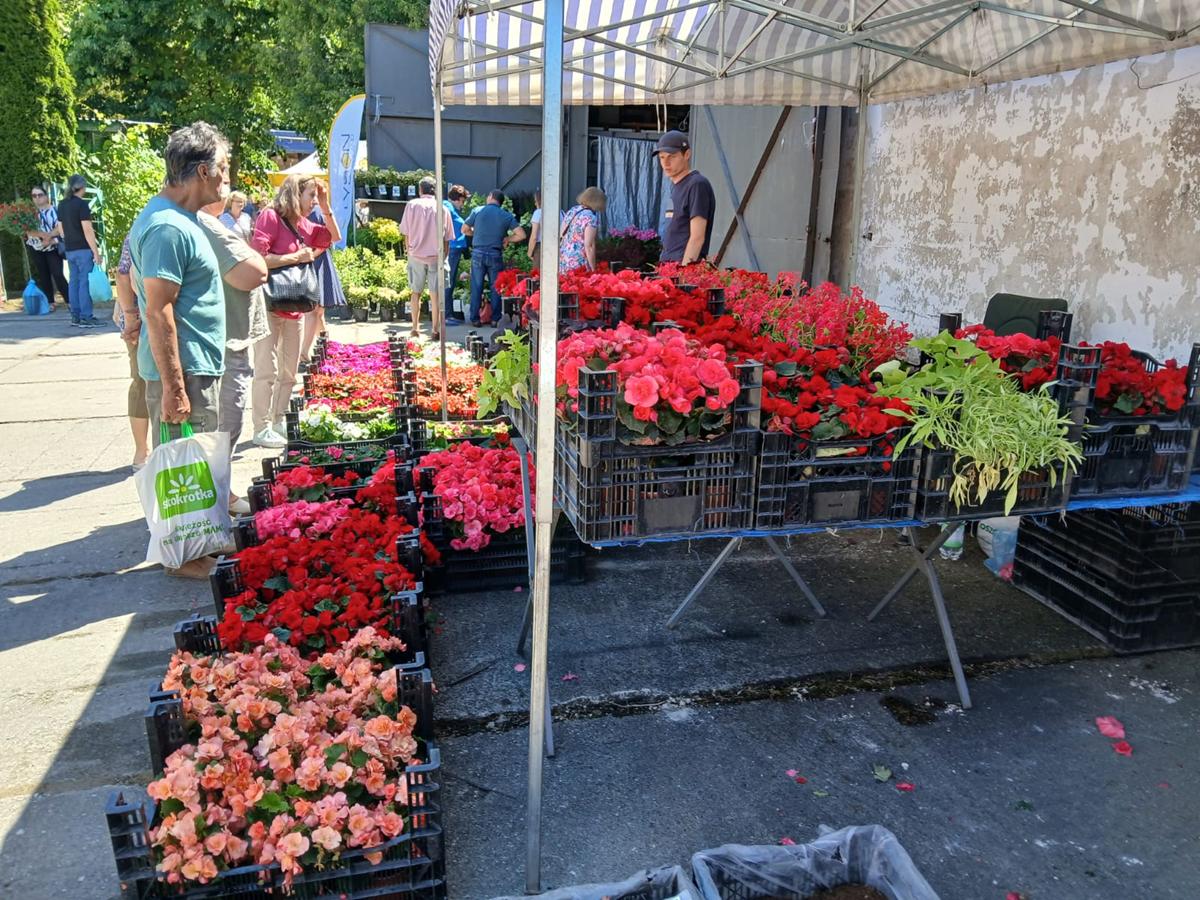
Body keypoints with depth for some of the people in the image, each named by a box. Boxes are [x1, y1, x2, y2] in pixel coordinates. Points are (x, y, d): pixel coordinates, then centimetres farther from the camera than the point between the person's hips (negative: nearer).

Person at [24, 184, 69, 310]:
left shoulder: (54, 210, 1)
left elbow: (59, 227, -9)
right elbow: (28, 231, -6)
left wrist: (48, 236, -20)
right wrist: (43, 235, -21)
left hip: (53, 248, -3)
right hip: (36, 249, 3)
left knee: (58, 274, -12)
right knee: (43, 276, 4)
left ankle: (69, 301, -8)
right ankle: (50, 303, 8)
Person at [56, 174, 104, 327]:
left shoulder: (62, 205, 11)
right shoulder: (82, 204, -12)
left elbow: (60, 229, 16)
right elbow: (87, 230, -17)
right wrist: (96, 251, -14)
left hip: (70, 249, 7)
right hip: (83, 249, -7)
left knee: (74, 281, 11)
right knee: (84, 282, -6)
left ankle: (75, 316, 13)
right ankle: (85, 317, -6)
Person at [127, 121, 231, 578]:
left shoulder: (180, 218, 12)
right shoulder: (168, 228, -20)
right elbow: (158, 311, -23)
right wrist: (174, 387, -24)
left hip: (198, 365, 10)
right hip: (183, 369, -10)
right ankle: (182, 555, 14)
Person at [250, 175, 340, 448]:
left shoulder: (304, 225, 11)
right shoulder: (270, 217, -9)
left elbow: (335, 237, 23)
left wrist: (326, 207, 10)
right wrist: (295, 257, -16)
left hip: (295, 308, 8)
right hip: (269, 306, -8)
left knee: (289, 372, 13)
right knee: (267, 370, -5)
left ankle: (279, 423, 24)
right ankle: (262, 429, 2)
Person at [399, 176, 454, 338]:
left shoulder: (412, 205, -1)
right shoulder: (442, 209, 2)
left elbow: (406, 233, 1)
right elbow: (447, 239, 3)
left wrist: (408, 250, 14)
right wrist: (445, 256, 13)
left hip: (416, 255, 0)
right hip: (437, 256, 0)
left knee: (416, 292, 11)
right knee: (435, 294, 3)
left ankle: (415, 328, 13)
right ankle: (436, 330, 3)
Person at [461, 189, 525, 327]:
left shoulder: (477, 211, 1)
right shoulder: (507, 216, 2)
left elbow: (464, 230, 6)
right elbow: (521, 235, -4)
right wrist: (507, 239, 9)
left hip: (478, 253, 0)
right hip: (495, 254, 0)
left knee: (476, 287, 7)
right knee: (495, 288, 9)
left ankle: (475, 319, 9)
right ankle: (495, 319, 11)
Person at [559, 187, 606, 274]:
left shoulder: (571, 211, 11)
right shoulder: (590, 217, -11)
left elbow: (560, 236, 15)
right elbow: (589, 246, -16)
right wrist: (593, 270, -10)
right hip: (578, 264, -8)